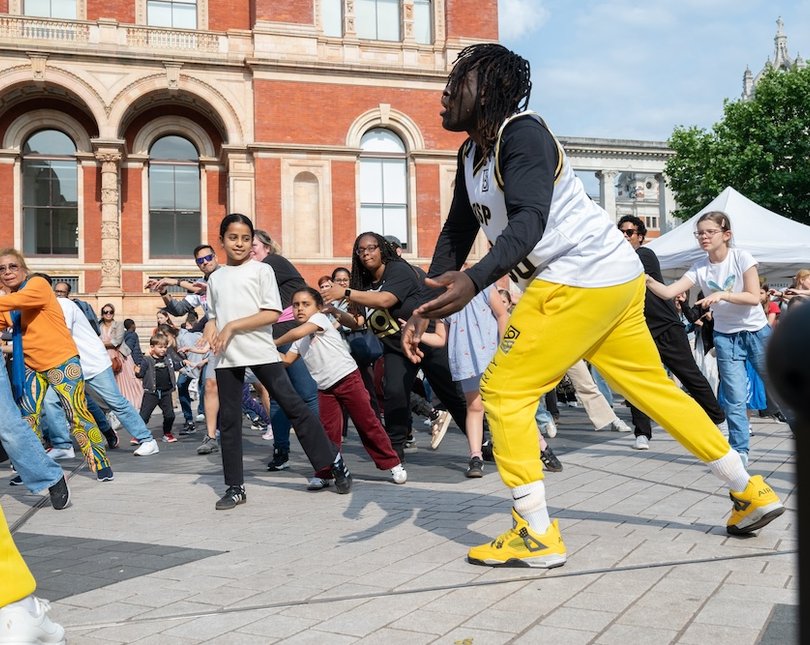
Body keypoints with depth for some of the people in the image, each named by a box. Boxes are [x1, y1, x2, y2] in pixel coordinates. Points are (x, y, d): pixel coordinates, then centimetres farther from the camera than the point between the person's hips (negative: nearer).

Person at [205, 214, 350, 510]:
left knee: (293, 405, -6)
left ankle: (334, 462, 5)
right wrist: (210, 329, -3)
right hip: (226, 357, 4)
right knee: (228, 420, 5)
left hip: (261, 352, -4)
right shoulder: (215, 278, 14)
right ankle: (235, 487, 14)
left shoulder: (261, 270, 0)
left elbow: (272, 314, -8)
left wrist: (233, 326, -13)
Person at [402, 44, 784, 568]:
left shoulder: (523, 133, -16)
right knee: (653, 388, 17)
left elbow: (528, 221, -30)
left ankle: (537, 536, 0)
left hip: (583, 278, -10)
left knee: (505, 392, -7)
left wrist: (473, 281, -45)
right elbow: (456, 235, 14)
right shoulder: (472, 155, 13)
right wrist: (424, 309, 4)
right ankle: (752, 493, 29)